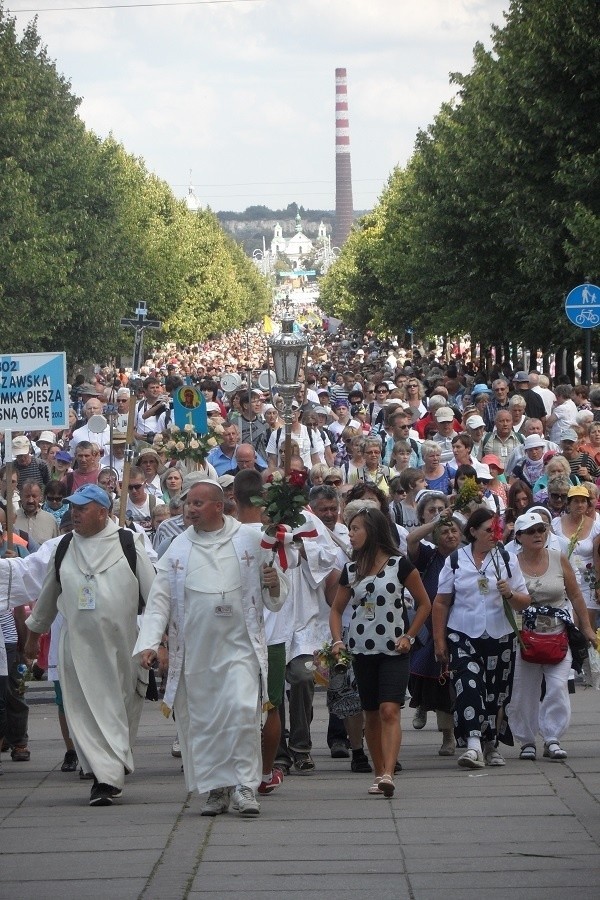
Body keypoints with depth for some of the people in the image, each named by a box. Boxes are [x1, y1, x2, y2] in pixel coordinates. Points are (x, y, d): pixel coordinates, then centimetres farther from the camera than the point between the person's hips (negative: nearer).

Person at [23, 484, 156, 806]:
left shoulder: (129, 545, 0)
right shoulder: (63, 550, 9)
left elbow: (152, 591, 1)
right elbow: (48, 596, 21)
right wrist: (34, 633, 27)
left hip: (122, 644, -2)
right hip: (78, 644, 2)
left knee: (121, 711, 5)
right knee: (88, 712, -7)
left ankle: (109, 776, 20)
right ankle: (107, 776, -6)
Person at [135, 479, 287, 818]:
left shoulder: (250, 540, 4)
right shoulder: (179, 548, 9)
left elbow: (276, 597, 10)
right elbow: (160, 598, 7)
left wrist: (273, 583, -14)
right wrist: (149, 642, -4)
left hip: (240, 647, -3)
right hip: (195, 650, 3)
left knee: (242, 711, -16)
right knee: (202, 720, 5)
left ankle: (244, 785, -9)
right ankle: (217, 788, 15)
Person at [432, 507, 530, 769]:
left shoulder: (507, 560, 7)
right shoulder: (455, 561, 4)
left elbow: (524, 602, 6)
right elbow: (441, 603, 7)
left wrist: (509, 594, -16)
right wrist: (439, 640, 2)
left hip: (499, 636, 2)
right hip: (463, 635, -2)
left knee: (496, 692, 7)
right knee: (468, 686, -18)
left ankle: (491, 745, 22)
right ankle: (473, 744, -27)